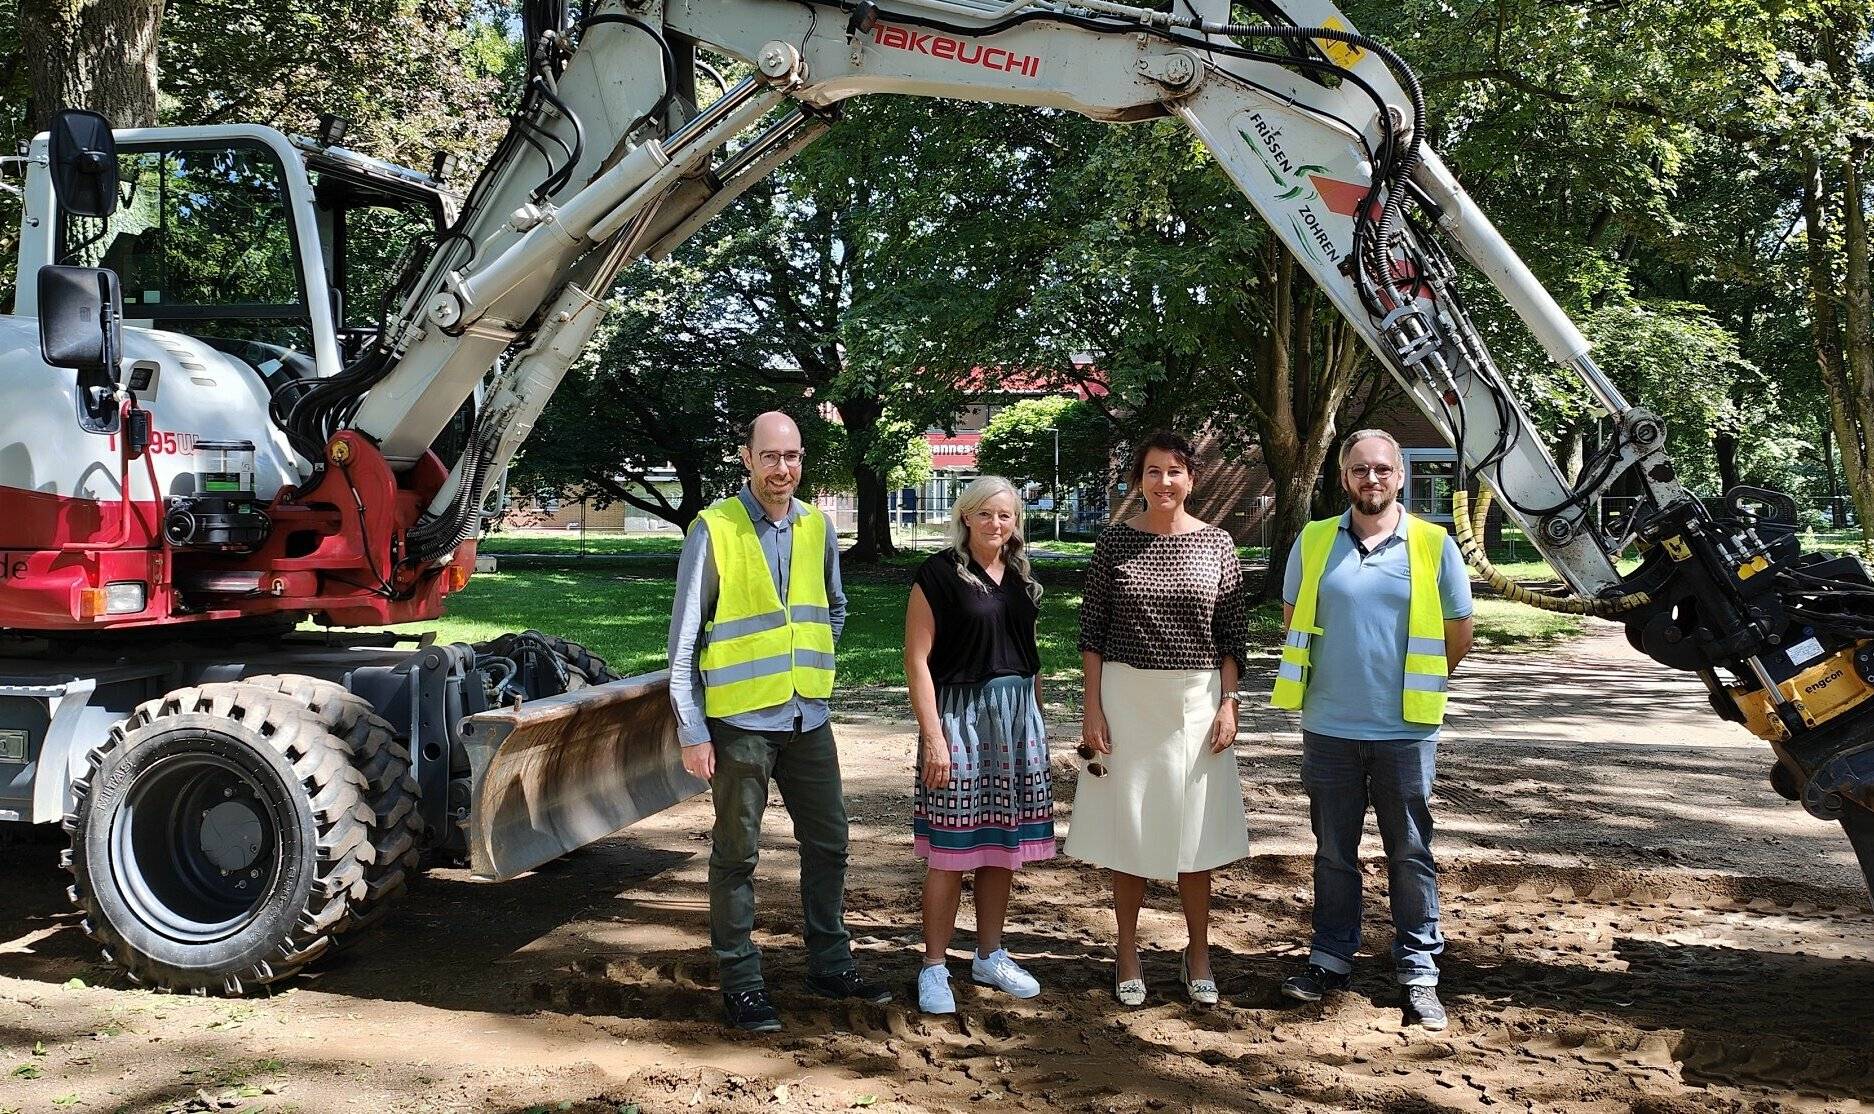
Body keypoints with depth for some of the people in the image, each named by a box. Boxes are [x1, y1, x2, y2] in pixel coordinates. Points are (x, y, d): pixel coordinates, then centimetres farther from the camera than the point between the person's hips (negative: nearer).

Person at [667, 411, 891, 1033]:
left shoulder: (816, 528, 6)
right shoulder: (714, 530, -9)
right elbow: (684, 639, -8)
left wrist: (816, 665, 13)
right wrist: (692, 732, -10)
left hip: (807, 717, 6)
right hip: (740, 719, -5)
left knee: (828, 843, 14)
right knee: (736, 854, 4)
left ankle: (830, 964, 29)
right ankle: (740, 984, 16)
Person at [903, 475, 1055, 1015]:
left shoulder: (1021, 577, 11)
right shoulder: (940, 573, -8)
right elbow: (917, 658, -11)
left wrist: (1036, 719, 14)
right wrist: (932, 735, -16)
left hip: (1018, 720, 6)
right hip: (960, 716, -6)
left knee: (1003, 845, 11)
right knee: (951, 851, -3)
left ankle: (990, 957, 24)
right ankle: (934, 968, 8)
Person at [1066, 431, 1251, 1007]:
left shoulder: (1216, 543, 2)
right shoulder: (1114, 542, 0)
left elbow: (1233, 634, 5)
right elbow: (1092, 629, 1)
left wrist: (1228, 704, -2)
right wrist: (1093, 707, -4)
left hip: (1195, 700, 1)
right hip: (1127, 697, 0)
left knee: (1195, 830, 7)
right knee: (1127, 828, 5)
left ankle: (1198, 954, 22)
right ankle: (1128, 955, 18)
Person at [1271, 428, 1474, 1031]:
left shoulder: (1435, 546, -2)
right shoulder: (1312, 543, 3)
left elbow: (1458, 636, 7)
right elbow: (1293, 622, 15)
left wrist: (1415, 685, 12)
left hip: (1405, 730, -1)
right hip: (1329, 728, 2)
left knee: (1411, 854, 6)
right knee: (1333, 852, 12)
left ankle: (1419, 970, 16)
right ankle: (1331, 958, 24)